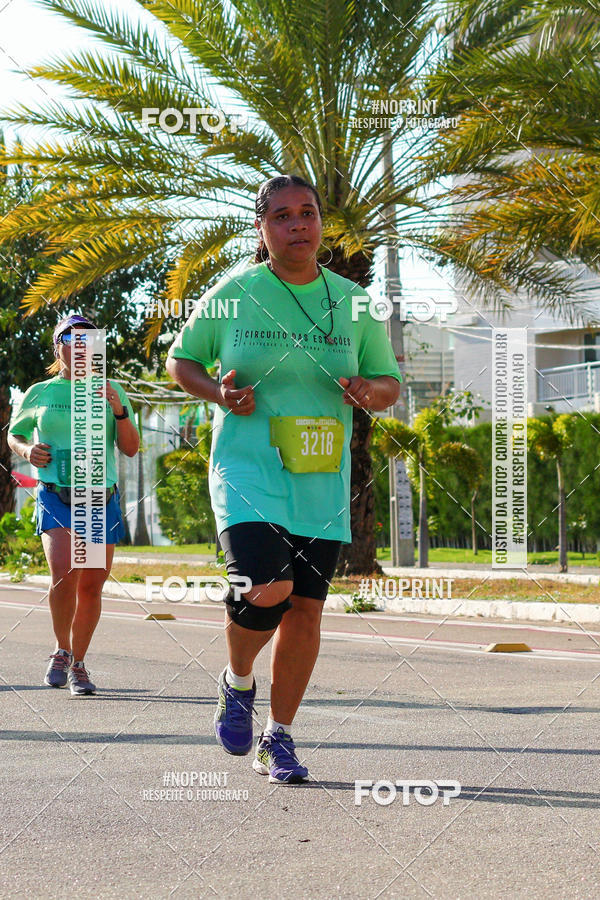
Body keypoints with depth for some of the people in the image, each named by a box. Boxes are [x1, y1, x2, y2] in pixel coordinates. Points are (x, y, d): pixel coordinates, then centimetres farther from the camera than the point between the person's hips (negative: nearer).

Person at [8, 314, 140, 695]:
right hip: (56, 496, -2)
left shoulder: (111, 391, 9)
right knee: (64, 574, -21)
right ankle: (61, 649, 1)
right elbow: (14, 435, 21)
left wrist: (119, 411, -10)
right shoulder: (39, 393, 7)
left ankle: (78, 664, 20)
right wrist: (28, 450, -1)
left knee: (91, 587, 3)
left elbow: (131, 449, 6)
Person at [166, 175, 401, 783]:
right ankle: (237, 683, 10)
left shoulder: (353, 303, 6)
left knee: (305, 608, 2)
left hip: (322, 481, 3)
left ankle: (278, 739, 18)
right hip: (248, 470, -3)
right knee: (266, 591, -22)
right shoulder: (233, 295, -1)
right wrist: (219, 393, -9)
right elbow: (180, 360, 11)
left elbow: (390, 384, 15)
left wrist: (369, 392, -9)